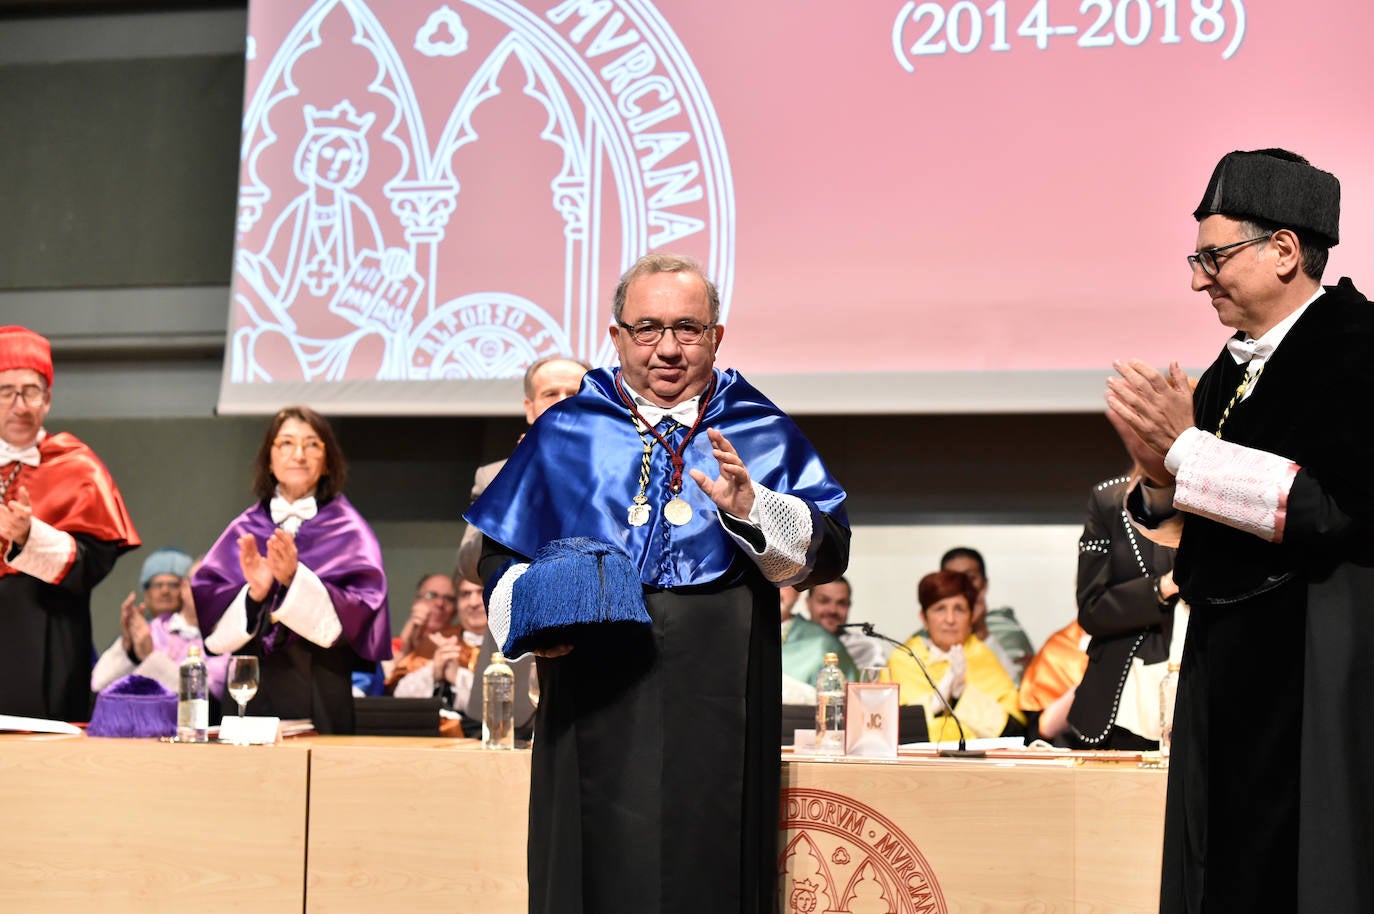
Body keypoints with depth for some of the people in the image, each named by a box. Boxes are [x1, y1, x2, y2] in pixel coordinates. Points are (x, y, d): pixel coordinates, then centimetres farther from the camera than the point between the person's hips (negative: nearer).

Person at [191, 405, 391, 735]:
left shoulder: (348, 530, 4)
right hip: (253, 691, 2)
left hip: (321, 695, -2)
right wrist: (252, 594, -17)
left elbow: (360, 611, -9)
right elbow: (204, 605, 2)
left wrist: (295, 580, -22)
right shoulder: (243, 531, 11)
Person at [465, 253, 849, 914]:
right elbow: (501, 554, 11)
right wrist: (530, 610, -9)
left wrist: (749, 507, -17)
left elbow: (828, 553, -1)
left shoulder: (761, 434, 9)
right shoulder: (564, 434, 11)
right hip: (597, 708, 0)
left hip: (718, 711, 0)